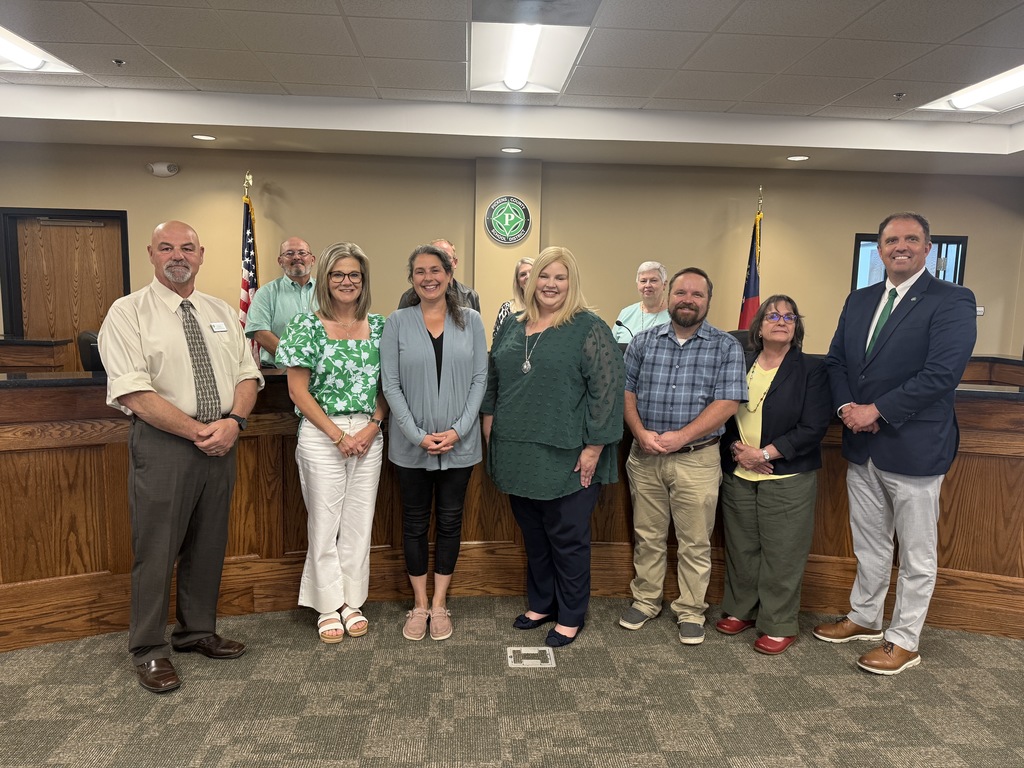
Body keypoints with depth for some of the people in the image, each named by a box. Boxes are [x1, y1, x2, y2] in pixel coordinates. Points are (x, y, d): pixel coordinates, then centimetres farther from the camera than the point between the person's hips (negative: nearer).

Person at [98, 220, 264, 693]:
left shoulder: (222, 314, 12)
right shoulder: (128, 313, -5)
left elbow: (248, 374, 8)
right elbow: (133, 392, -15)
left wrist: (233, 420, -12)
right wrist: (198, 431, -18)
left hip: (221, 440, 5)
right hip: (162, 443, -5)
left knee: (209, 545, 15)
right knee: (156, 550, 3)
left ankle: (197, 631, 33)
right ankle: (149, 650, 21)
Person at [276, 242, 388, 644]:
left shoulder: (380, 326, 5)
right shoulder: (306, 325, -4)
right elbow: (298, 390, -6)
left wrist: (373, 426, -8)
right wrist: (339, 435, -11)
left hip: (369, 434, 3)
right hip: (321, 435, -3)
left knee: (359, 520, 10)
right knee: (324, 520, 6)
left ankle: (352, 602, 26)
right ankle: (329, 606, 22)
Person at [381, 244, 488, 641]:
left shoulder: (470, 320, 1)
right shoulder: (398, 322, -2)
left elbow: (479, 378, 0)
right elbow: (390, 384, -4)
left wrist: (458, 430, -10)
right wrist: (418, 435, -12)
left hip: (459, 442, 1)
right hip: (411, 443, -1)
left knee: (450, 520, 10)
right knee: (415, 522, 10)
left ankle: (439, 604, 26)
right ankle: (419, 604, 27)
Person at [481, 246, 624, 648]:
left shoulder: (589, 328, -8)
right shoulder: (512, 325, 10)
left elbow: (606, 390, -12)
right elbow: (493, 381, 16)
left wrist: (593, 448, -15)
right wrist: (490, 431, 12)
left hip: (566, 458, -5)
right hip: (518, 454, 6)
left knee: (567, 538, 7)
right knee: (533, 535, 17)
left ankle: (570, 616, 25)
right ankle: (540, 603, 36)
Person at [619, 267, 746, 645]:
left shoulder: (726, 347, -2)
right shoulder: (644, 341, 6)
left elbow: (727, 403, -9)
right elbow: (627, 391, 4)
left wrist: (681, 436, -17)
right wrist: (641, 433, -12)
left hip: (697, 459, -2)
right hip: (645, 457, 2)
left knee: (695, 542, 8)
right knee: (647, 536, 14)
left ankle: (691, 611, 24)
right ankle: (645, 600, 30)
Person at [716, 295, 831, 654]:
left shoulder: (811, 370, -4)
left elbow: (812, 430, -11)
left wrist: (764, 453, -15)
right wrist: (737, 448, -8)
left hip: (787, 480, -4)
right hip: (738, 476, 4)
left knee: (781, 554, 3)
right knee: (741, 548, 13)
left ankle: (780, 625, 18)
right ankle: (741, 609, 31)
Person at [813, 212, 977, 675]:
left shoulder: (951, 301, -10)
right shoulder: (859, 301, 10)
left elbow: (942, 373, -20)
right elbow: (836, 360, 11)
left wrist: (877, 411, -19)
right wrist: (846, 407, -7)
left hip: (913, 447, -6)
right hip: (861, 446, 6)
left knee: (917, 553, 9)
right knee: (869, 544, 20)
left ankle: (904, 641, 24)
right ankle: (864, 618, 37)